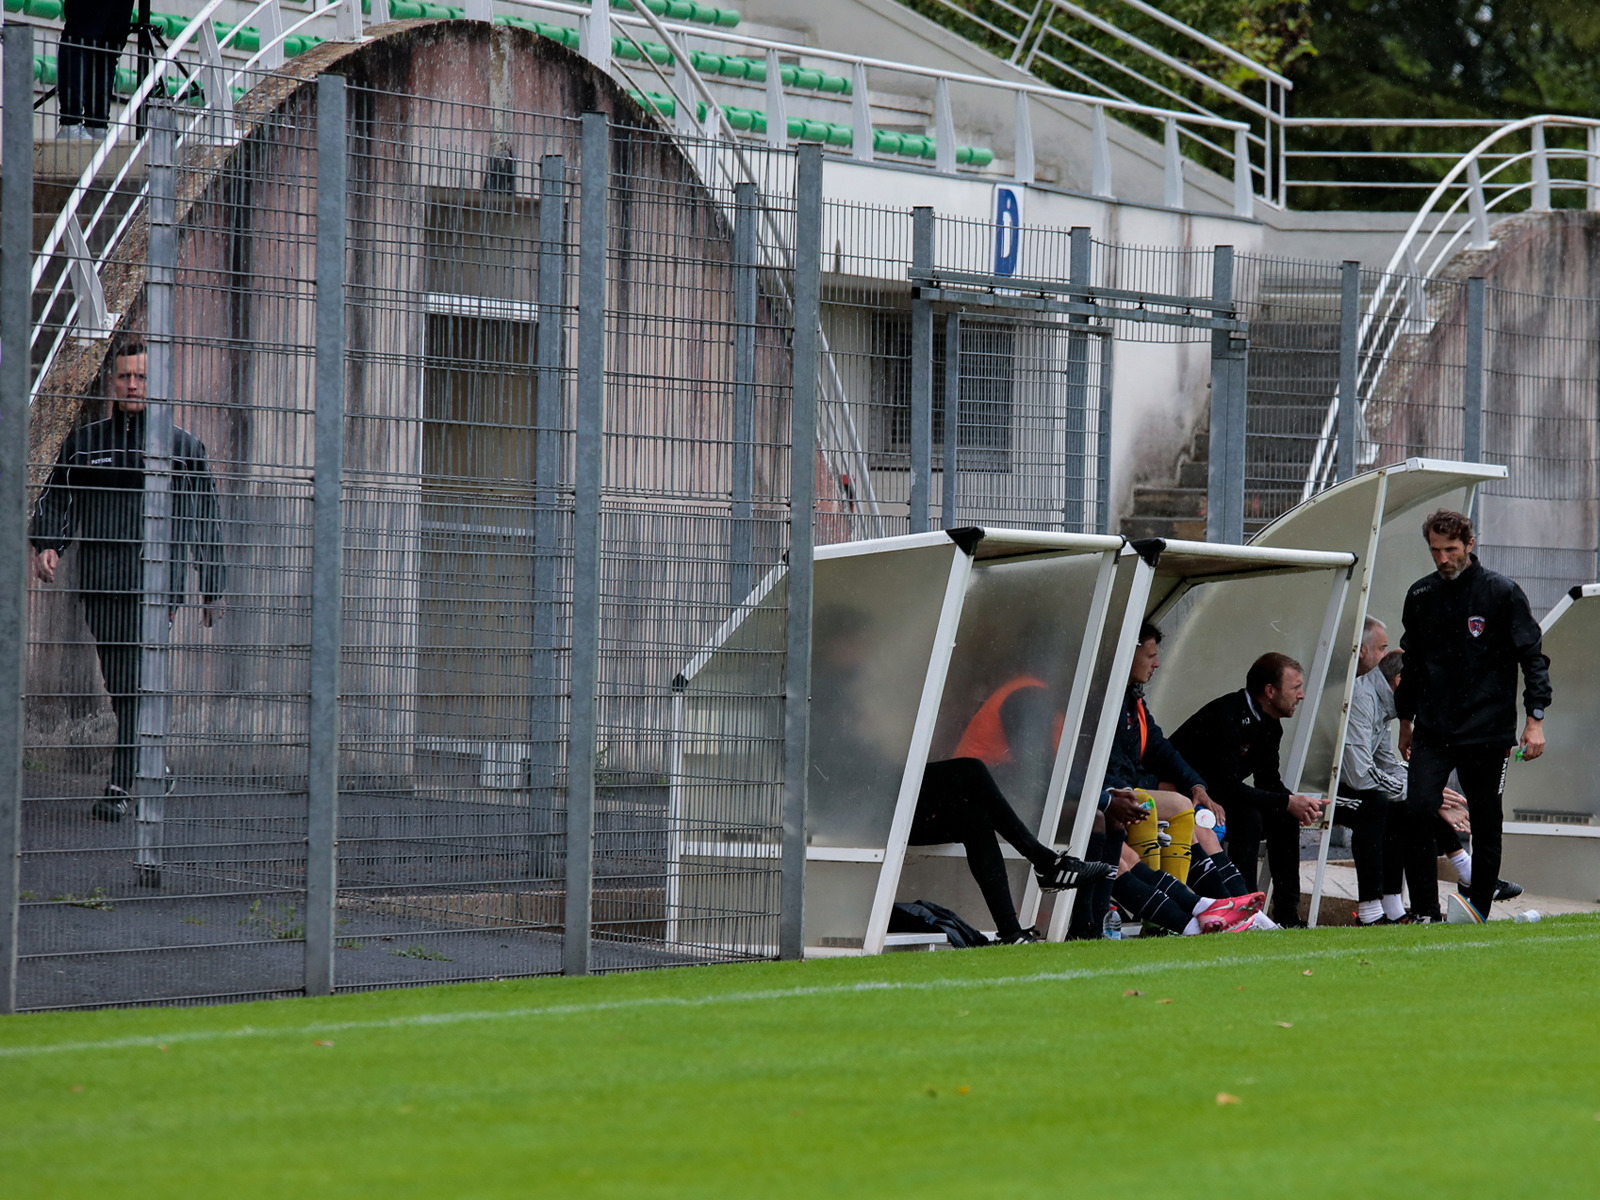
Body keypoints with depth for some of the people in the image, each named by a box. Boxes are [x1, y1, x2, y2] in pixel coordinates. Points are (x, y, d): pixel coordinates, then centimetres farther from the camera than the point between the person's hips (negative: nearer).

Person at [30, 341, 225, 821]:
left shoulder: (184, 447, 8)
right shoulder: (84, 441, 13)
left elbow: (204, 521, 12)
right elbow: (56, 498, 13)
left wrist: (212, 588, 11)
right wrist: (46, 544, -7)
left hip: (157, 582, -3)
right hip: (100, 583, 3)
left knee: (137, 685, -14)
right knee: (118, 686, 6)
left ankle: (120, 787, -17)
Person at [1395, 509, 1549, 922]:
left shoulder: (1502, 593, -4)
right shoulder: (1420, 596, 9)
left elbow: (1533, 656, -2)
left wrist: (1535, 720, -9)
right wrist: (1405, 720, 22)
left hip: (1486, 732, -3)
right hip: (1432, 732, 3)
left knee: (1485, 825, 3)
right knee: (1417, 811, -14)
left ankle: (1478, 913, 14)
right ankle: (1425, 913, -8)